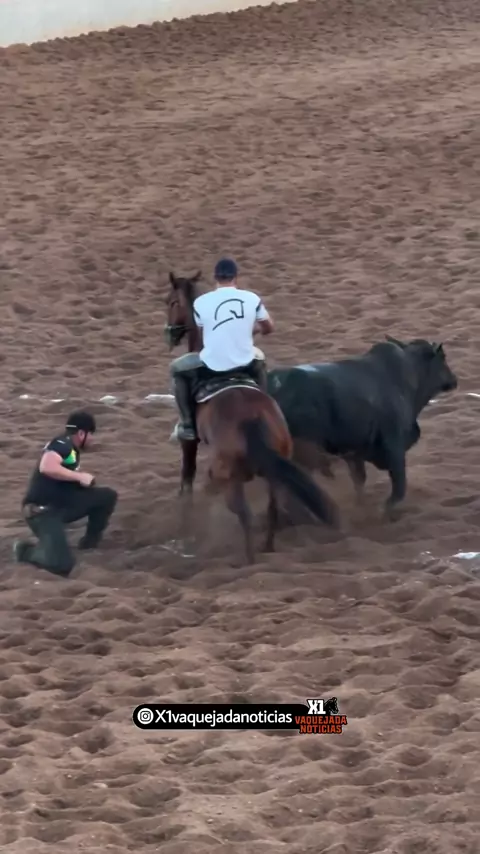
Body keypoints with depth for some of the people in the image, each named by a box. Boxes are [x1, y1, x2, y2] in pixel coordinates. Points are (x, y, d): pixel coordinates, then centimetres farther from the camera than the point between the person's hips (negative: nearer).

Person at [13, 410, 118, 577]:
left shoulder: (71, 449, 14)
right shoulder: (63, 444, -16)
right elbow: (47, 467, -36)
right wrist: (79, 476, -26)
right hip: (42, 511, -10)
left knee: (108, 496, 6)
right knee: (62, 564, -24)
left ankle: (91, 540, 21)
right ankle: (26, 550, 2)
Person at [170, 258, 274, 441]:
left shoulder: (201, 302, -6)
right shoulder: (252, 299, -2)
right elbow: (268, 328, 12)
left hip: (212, 365, -2)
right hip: (244, 363, 2)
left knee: (177, 368, 26)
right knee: (259, 359, 38)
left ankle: (187, 425, 21)